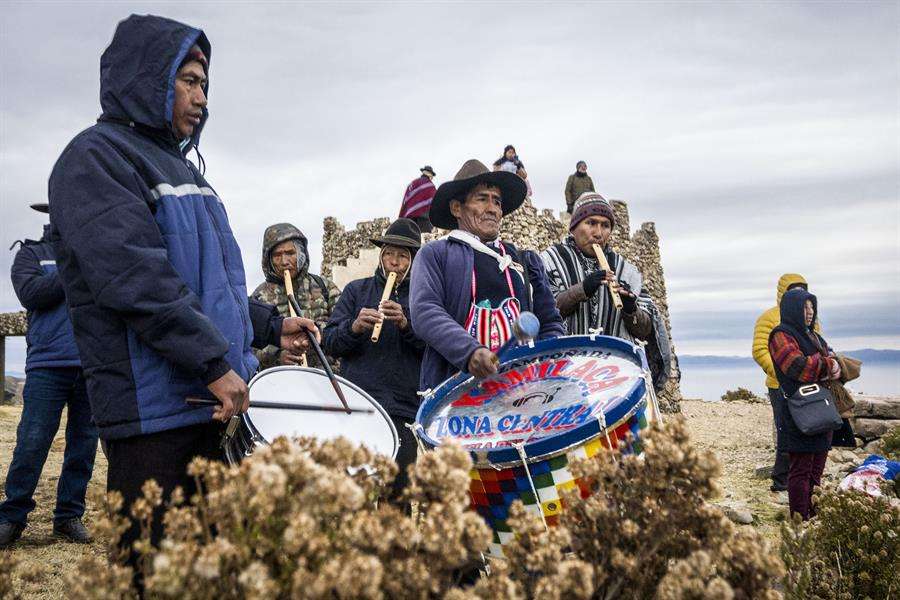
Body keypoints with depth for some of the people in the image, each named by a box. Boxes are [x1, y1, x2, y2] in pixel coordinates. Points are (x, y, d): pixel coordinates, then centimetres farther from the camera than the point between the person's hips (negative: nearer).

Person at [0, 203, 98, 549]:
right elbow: (31, 294, -7)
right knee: (32, 443, -6)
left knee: (84, 444, 5)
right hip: (48, 365, -3)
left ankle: (69, 516, 14)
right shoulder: (32, 253, 10)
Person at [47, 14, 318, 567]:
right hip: (155, 410, -9)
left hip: (218, 398, 9)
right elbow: (134, 277, -22)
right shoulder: (96, 157, -8)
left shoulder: (180, 168, 20)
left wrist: (271, 326, 15)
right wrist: (213, 362, -23)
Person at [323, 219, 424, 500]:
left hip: (403, 410, 0)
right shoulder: (357, 290, 15)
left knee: (397, 492, -3)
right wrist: (353, 327, -12)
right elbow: (329, 342, 8)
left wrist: (407, 325, -16)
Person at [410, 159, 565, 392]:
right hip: (454, 384, -2)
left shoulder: (526, 261, 22)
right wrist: (470, 352, -20)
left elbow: (550, 323, 20)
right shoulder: (434, 254, 11)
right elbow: (424, 312, -5)